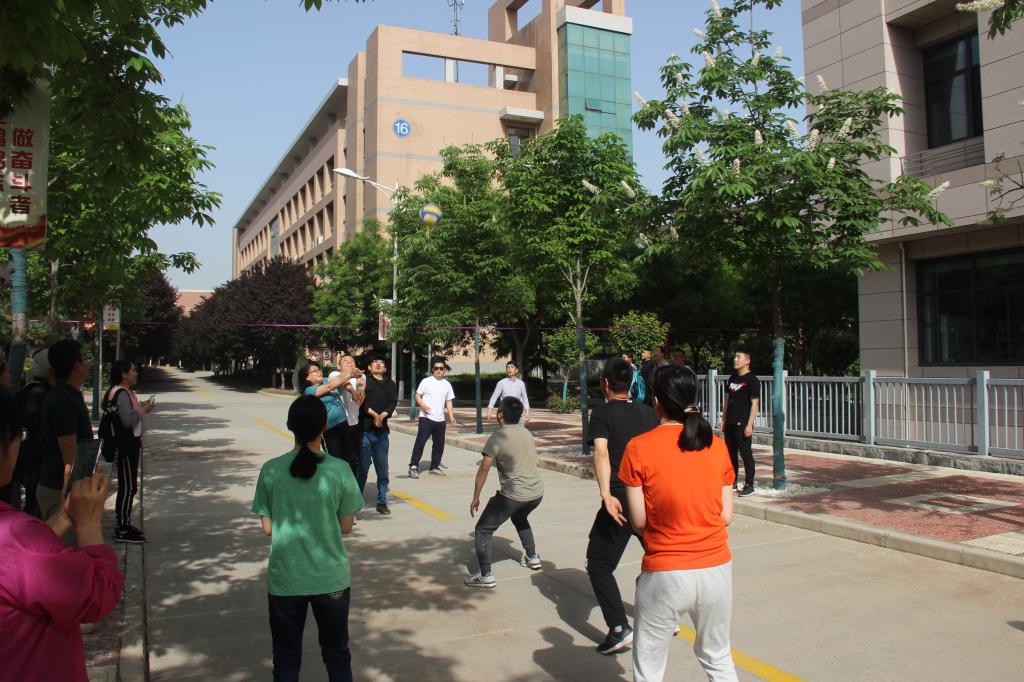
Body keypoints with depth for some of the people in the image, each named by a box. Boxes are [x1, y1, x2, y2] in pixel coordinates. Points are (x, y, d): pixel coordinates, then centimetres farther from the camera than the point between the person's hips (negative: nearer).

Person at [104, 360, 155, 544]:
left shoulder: (124, 392, 14)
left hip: (129, 445, 11)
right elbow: (127, 421, -25)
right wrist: (143, 410, -13)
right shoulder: (121, 393, -18)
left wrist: (141, 407, 8)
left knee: (128, 487, 16)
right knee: (128, 487, -5)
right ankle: (122, 530, 1)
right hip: (126, 447, -11)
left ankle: (124, 524, 25)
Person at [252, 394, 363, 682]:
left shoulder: (271, 470, -10)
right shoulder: (339, 470, -13)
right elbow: (346, 527, -4)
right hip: (331, 579, -1)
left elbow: (268, 528, -3)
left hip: (285, 579, 1)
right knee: (337, 656, 18)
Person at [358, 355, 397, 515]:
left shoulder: (390, 384, 14)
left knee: (383, 470, 7)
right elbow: (360, 401, -8)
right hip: (365, 429, -3)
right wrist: (374, 414, -17)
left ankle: (382, 502, 15)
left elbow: (393, 403, 1)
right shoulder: (364, 381, 4)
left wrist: (383, 415, -16)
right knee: (362, 468, 0)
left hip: (382, 431, 3)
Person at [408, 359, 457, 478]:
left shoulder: (447, 384, 12)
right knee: (420, 442, -8)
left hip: (440, 419, 5)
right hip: (426, 418, -5)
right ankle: (413, 467, -2)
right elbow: (417, 396, -2)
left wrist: (451, 416, 4)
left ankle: (435, 466, 23)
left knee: (439, 444, 10)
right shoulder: (426, 381, -2)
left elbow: (448, 401, 15)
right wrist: (423, 405, -20)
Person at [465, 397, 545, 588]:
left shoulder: (498, 437, -9)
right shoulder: (527, 433, 11)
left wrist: (476, 497, -2)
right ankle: (532, 557, 41)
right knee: (519, 518, 37)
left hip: (514, 495, -7)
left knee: (483, 529, 4)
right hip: (537, 493, 7)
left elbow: (484, 469, -11)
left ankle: (485, 575, -3)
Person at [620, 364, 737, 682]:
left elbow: (639, 521, -6)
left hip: (665, 575, -3)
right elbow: (726, 515, 3)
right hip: (716, 569, 4)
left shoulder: (639, 448, -9)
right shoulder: (717, 445, 0)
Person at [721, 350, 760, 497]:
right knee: (730, 453, 13)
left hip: (742, 424, -8)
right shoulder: (733, 378, 14)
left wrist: (749, 424, -17)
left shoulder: (752, 379, -8)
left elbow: (754, 403, -12)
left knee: (746, 454, -2)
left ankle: (749, 485, 5)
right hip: (730, 423, 8)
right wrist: (724, 420, 15)